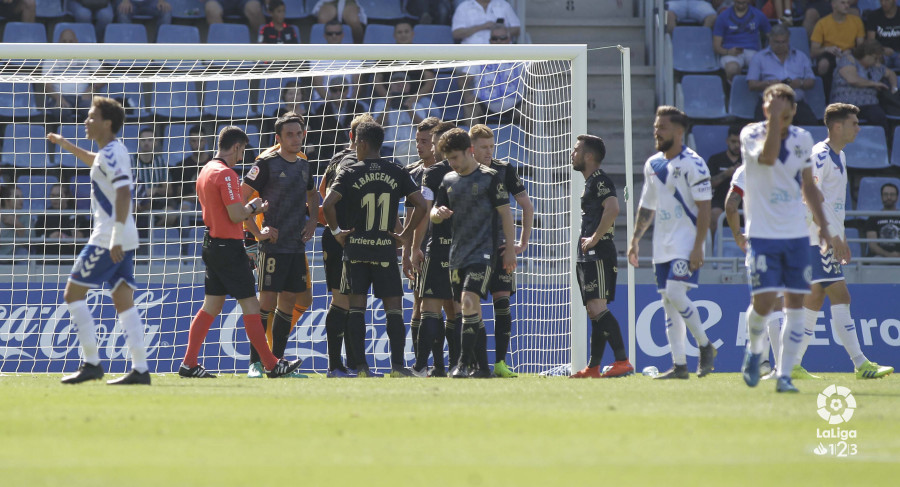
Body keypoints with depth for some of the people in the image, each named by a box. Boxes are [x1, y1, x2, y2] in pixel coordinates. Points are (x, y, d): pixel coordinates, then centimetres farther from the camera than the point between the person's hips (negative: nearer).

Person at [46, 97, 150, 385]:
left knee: (73, 294, -3)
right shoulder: (111, 152, 15)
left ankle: (91, 363, -5)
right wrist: (67, 146, 42)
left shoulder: (111, 154, -14)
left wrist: (117, 238, -28)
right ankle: (140, 369, 0)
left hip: (108, 239, -9)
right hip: (122, 240, 9)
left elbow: (124, 194, -24)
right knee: (123, 301, 6)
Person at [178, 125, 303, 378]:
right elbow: (236, 215, -21)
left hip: (212, 242, 9)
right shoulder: (226, 174, -17)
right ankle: (272, 365, 2)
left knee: (211, 306, 10)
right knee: (250, 306, -3)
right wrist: (252, 207, -2)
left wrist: (251, 209, 16)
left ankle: (189, 363, 5)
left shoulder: (206, 170, 13)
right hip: (229, 246, -9)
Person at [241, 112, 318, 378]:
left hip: (297, 246, 7)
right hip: (273, 246, -7)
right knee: (267, 302, -9)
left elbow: (312, 194, 31)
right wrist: (257, 231, -13)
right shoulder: (266, 163, -7)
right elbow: (241, 199, -8)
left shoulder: (303, 164, 13)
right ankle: (256, 363, -5)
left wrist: (312, 221, 15)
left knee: (288, 303, 8)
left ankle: (277, 360, 15)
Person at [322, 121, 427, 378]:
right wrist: (406, 234, 7)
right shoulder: (397, 173, 3)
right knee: (393, 307, 3)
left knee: (356, 306, 4)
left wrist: (336, 231, 0)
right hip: (385, 249, 1)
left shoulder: (350, 173, -3)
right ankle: (398, 366, -4)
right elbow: (421, 204, -2)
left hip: (356, 248, -1)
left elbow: (328, 204, -14)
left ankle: (361, 367, -1)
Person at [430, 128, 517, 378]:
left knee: (469, 301, -21)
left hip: (482, 252, -6)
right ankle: (482, 366, 13)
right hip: (457, 254, 6)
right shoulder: (449, 180, 12)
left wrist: (510, 248, -4)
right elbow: (434, 214, 16)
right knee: (470, 311, 7)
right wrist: (437, 213, -9)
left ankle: (464, 363, -22)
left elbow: (505, 213, -2)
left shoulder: (490, 177, -4)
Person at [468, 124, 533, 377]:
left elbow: (527, 206, 8)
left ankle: (500, 363, -4)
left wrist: (523, 243, 3)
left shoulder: (504, 171, 3)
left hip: (498, 245, 0)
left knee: (502, 300, -7)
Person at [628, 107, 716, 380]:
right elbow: (647, 206, 22)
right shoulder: (652, 164, 12)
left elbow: (704, 208, -13)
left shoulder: (692, 164, -10)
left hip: (686, 245, -7)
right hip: (662, 247, 7)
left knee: (676, 295, -20)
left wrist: (698, 247, -19)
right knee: (668, 303, 4)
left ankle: (705, 345, 0)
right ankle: (679, 366, 7)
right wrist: (635, 240, 17)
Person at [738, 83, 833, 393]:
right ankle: (754, 350, 19)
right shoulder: (751, 134, -6)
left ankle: (784, 375, 4)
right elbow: (767, 157, -28)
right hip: (762, 235, -4)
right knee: (763, 302, -11)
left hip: (796, 234, 4)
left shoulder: (802, 139, 7)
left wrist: (823, 225, 14)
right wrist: (774, 118, -28)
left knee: (795, 305, -1)